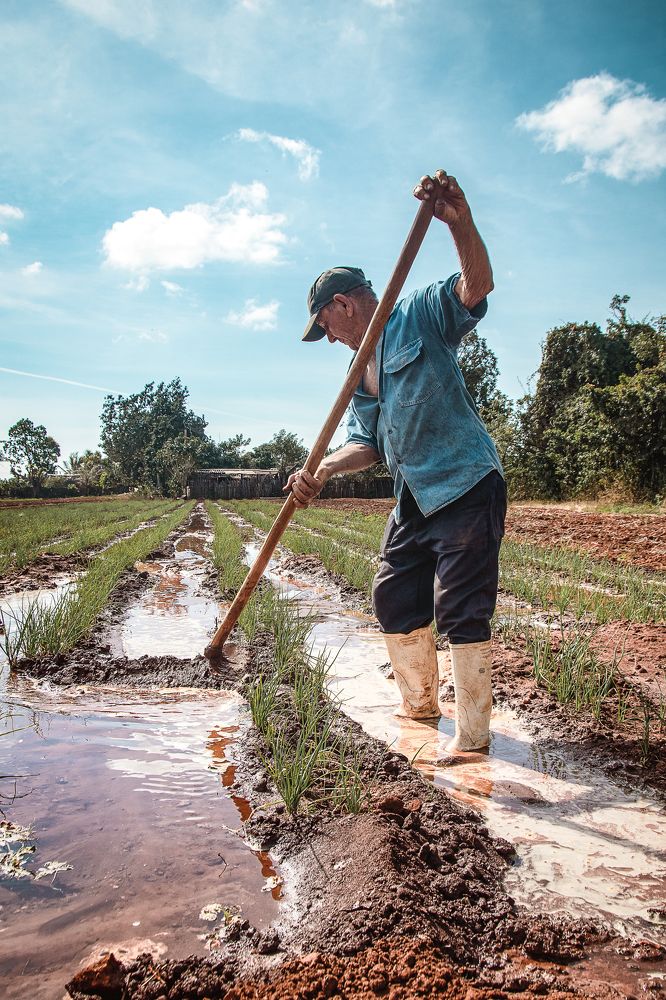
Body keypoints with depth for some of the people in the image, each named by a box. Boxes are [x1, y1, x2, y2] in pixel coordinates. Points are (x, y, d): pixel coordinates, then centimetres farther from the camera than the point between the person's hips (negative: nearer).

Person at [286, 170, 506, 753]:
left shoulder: (419, 315, -4)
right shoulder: (362, 372, 18)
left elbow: (477, 286, -21)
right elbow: (366, 444, 12)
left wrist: (459, 221, -38)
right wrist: (319, 473, -5)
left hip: (467, 487, -9)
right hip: (415, 499, 9)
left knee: (460, 610, -8)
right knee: (394, 601, 14)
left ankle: (473, 734, 5)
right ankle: (420, 704, 33)